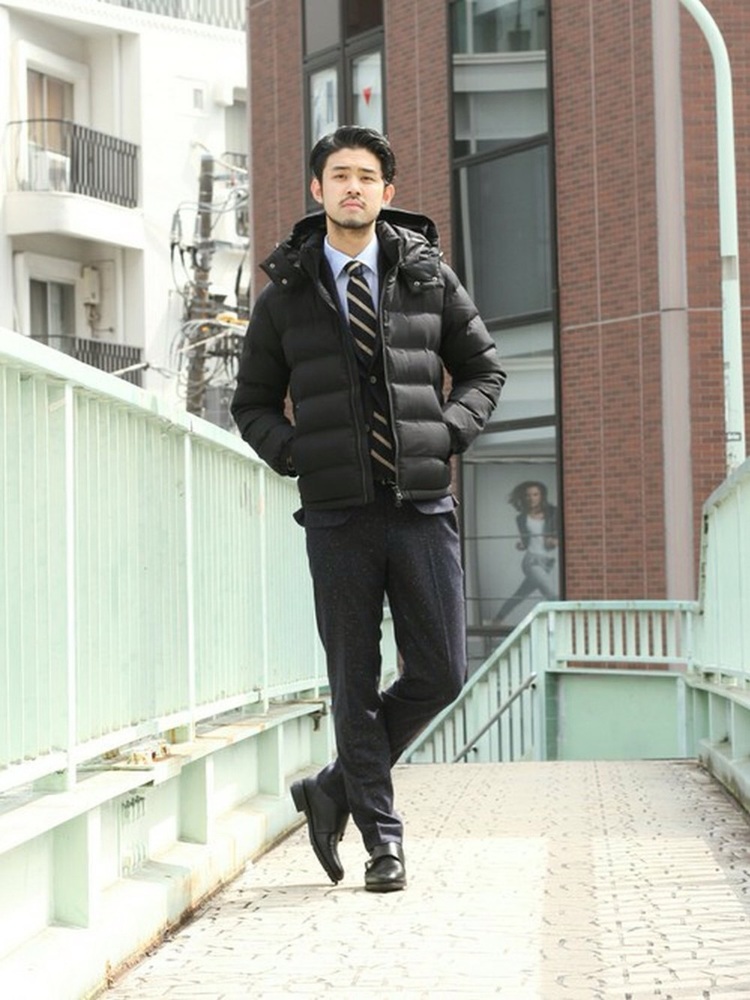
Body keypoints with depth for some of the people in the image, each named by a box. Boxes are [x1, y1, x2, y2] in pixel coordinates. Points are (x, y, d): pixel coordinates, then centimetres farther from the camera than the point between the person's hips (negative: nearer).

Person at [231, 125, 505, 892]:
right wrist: (297, 455, -4)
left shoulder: (428, 276, 7)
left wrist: (446, 434, -1)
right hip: (337, 513, -1)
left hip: (422, 506, 1)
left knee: (439, 673, 0)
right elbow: (253, 404, 13)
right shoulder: (285, 295, 5)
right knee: (354, 681, 2)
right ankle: (381, 837, 14)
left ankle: (335, 789, 21)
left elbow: (484, 368, 15)